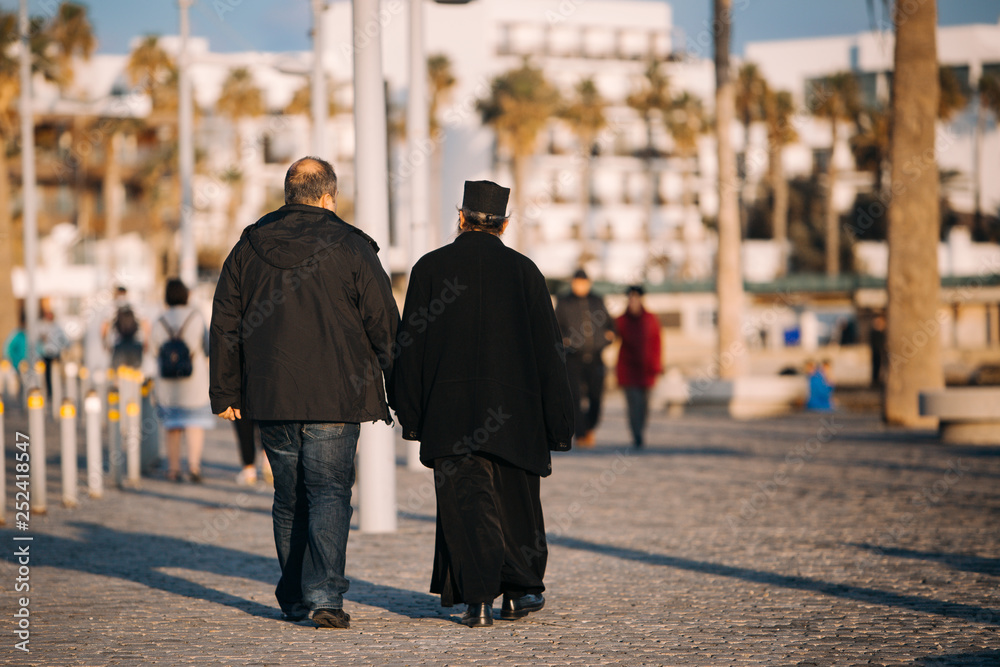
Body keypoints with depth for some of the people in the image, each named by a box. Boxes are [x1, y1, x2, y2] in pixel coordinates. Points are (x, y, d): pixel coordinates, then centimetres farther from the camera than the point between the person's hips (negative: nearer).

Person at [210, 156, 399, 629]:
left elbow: (225, 323, 8)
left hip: (271, 396, 3)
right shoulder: (351, 248, -4)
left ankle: (294, 599, 22)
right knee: (330, 493, -2)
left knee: (289, 497, 15)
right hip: (334, 396, -3)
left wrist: (225, 392, 13)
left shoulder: (249, 247, 6)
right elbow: (383, 325, -3)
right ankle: (324, 595, -14)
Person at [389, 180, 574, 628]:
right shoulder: (523, 270, 2)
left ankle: (478, 598, -14)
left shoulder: (430, 268, 2)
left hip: (450, 413, -1)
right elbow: (547, 349, 1)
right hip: (515, 407, 1)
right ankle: (521, 590, 24)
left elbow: (410, 346, 2)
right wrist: (557, 420, 5)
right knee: (515, 500, 16)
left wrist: (410, 415, 8)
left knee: (466, 502, -2)